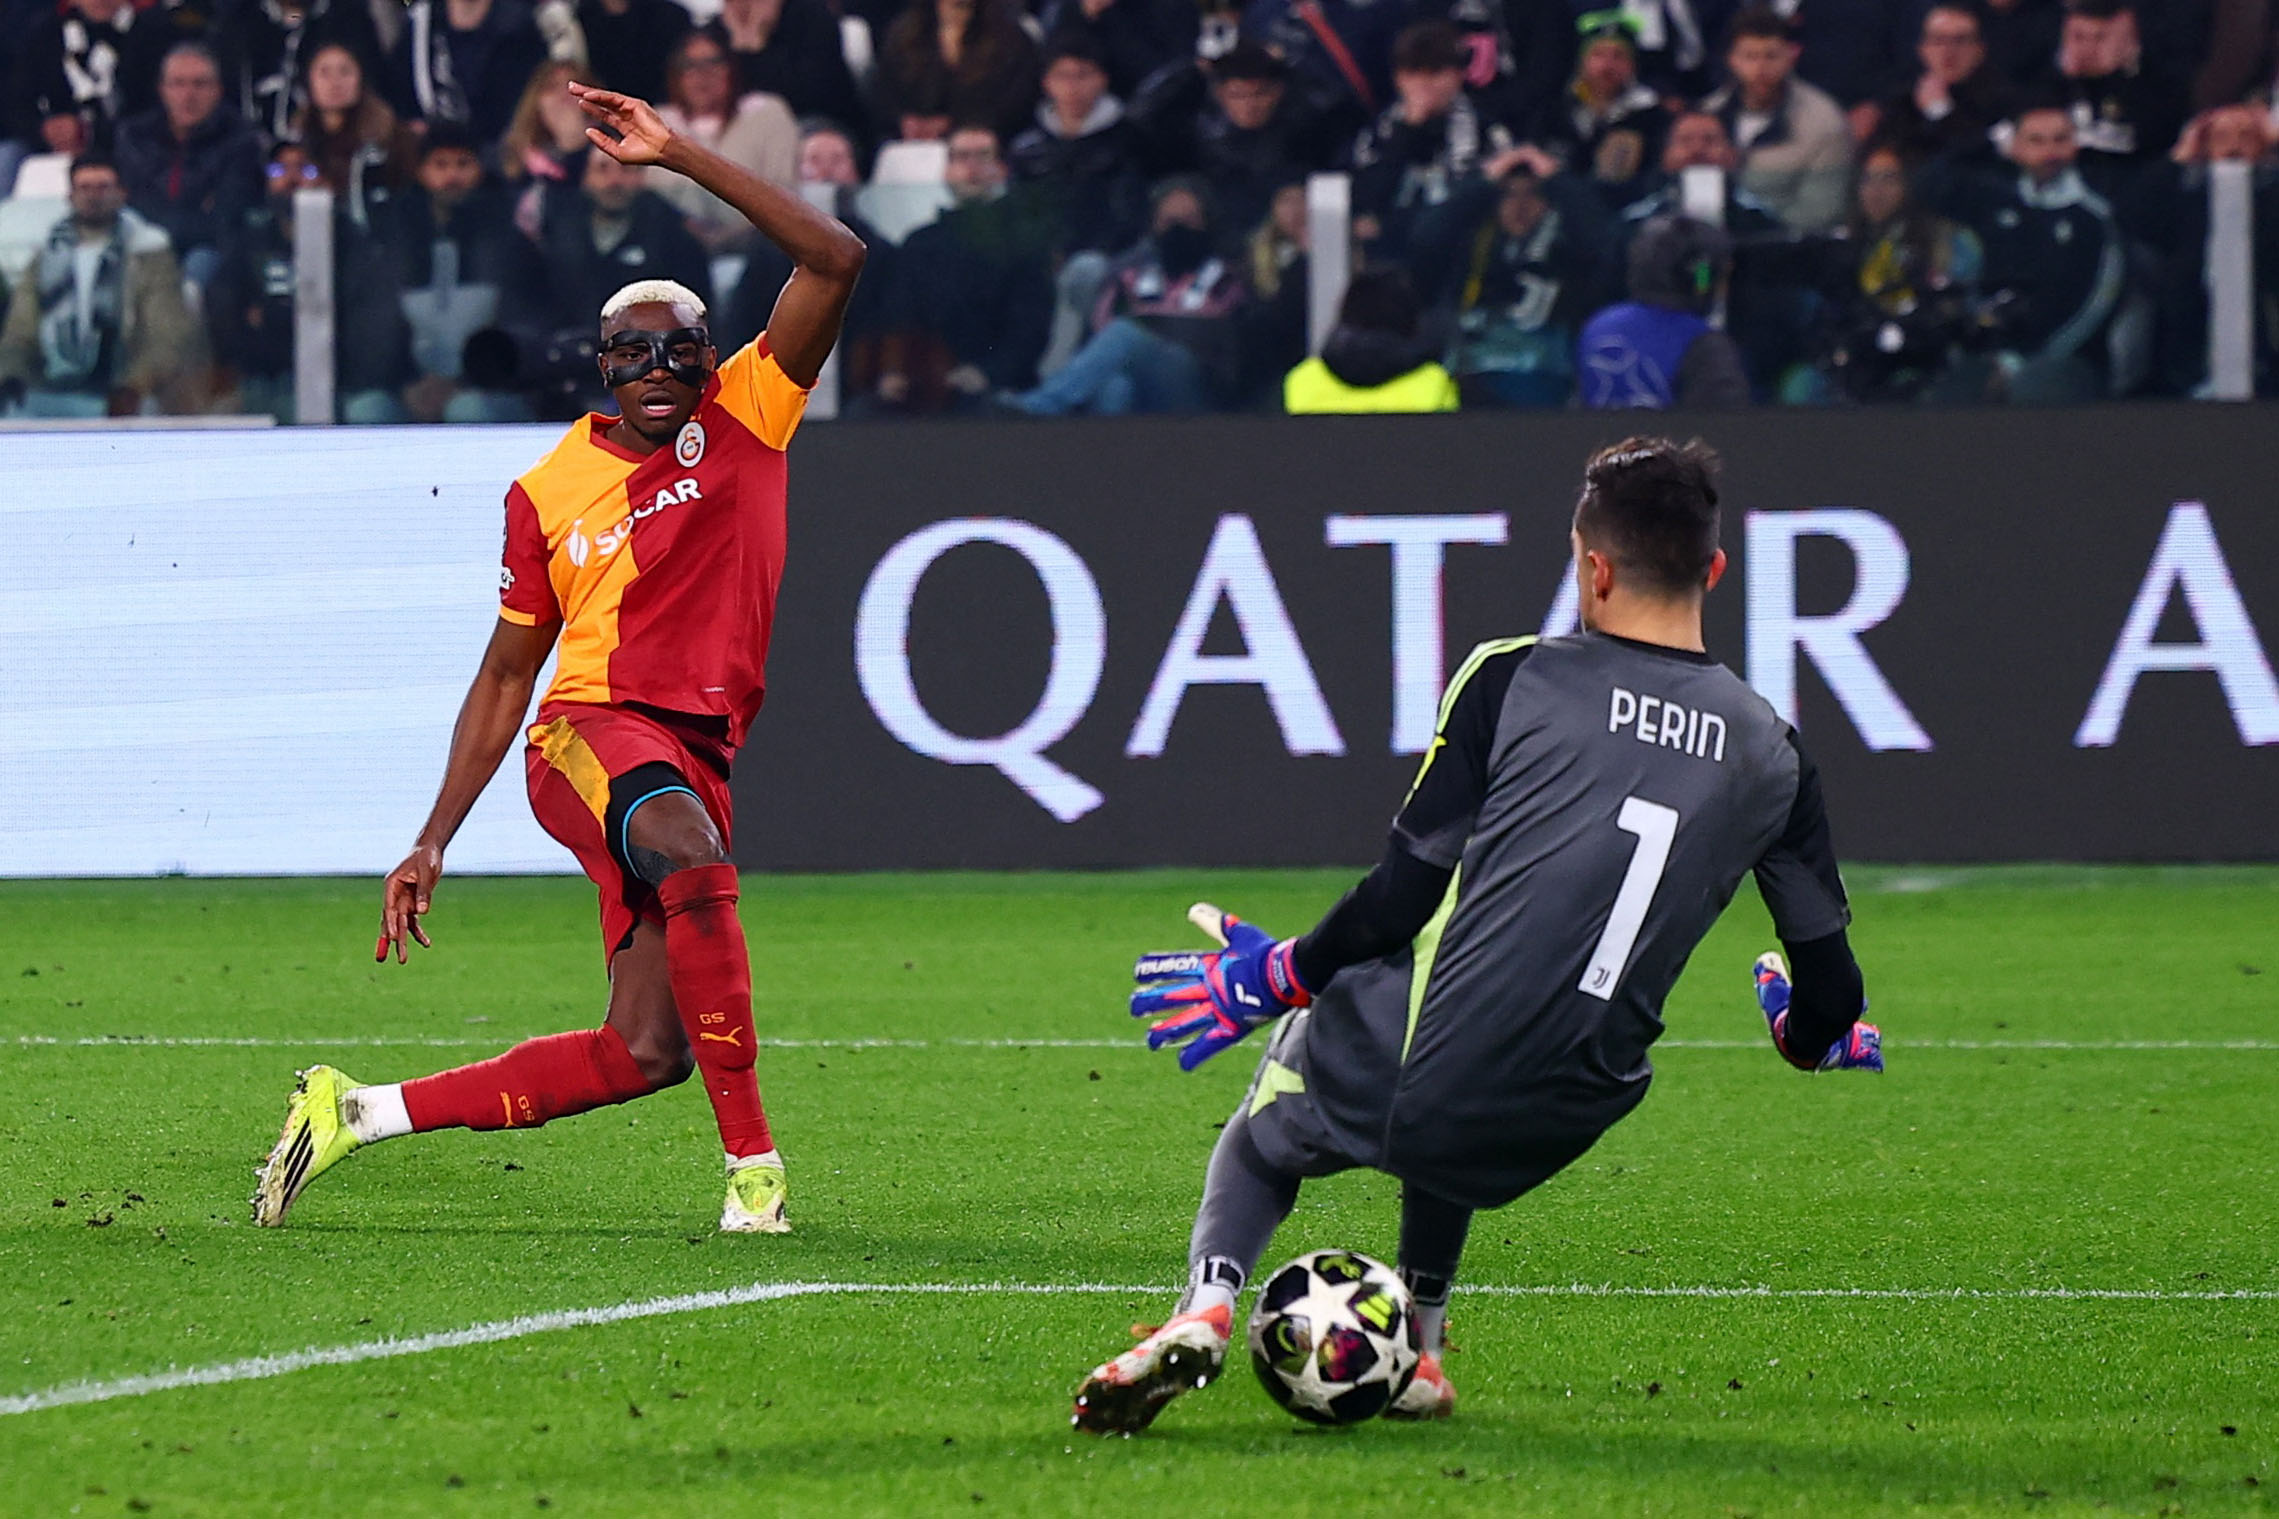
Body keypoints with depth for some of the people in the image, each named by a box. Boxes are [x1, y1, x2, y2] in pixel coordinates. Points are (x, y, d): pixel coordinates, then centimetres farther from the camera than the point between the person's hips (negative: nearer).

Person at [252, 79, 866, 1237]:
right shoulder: (549, 491, 6)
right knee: (693, 859, -38)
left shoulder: (746, 416, 5)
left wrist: (678, 156, -9)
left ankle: (359, 1112, 11)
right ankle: (752, 1161, -34)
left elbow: (835, 261, -6)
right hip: (592, 731, -3)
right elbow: (506, 673, 14)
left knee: (645, 1052, -3)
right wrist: (433, 841, 11)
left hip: (700, 753, 3)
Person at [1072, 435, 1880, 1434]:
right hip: (1555, 1127, 4)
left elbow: (1409, 886, -6)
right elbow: (1829, 994, 9)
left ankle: (1205, 1305, 1)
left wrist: (1280, 977, 10)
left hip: (1397, 1082, -4)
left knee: (1260, 1141, 28)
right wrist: (1818, 1031, 33)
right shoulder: (1768, 751, 6)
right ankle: (1415, 1348, 32)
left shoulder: (1511, 679, -4)